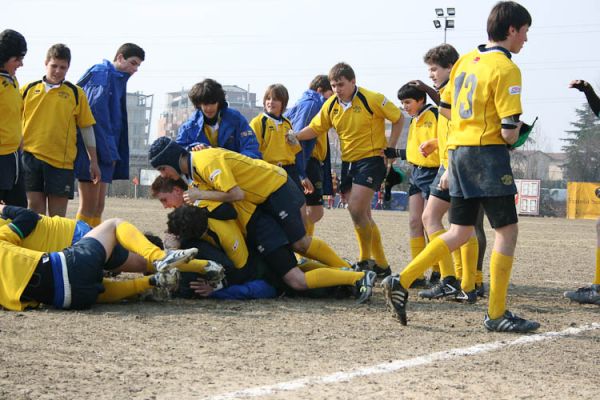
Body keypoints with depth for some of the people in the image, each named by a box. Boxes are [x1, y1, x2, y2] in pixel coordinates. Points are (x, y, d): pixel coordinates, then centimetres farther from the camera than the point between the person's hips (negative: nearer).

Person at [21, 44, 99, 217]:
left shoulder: (76, 93, 6)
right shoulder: (28, 90, 9)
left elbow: (87, 128, 8)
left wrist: (93, 161, 6)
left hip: (61, 160, -1)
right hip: (31, 156, 1)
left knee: (57, 215, 0)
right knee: (35, 206, 2)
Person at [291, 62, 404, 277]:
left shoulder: (372, 100, -13)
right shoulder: (331, 105, 2)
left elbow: (398, 118, -3)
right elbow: (315, 128, 9)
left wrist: (390, 147, -7)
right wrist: (296, 136, -9)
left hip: (371, 159, -7)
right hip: (348, 162, 7)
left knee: (356, 210, -19)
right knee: (362, 216, 7)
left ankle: (366, 260, -4)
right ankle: (381, 264, 16)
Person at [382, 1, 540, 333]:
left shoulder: (465, 60, 11)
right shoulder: (506, 69, -13)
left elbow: (445, 108, 21)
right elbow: (509, 133, -16)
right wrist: (516, 128, 6)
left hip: (458, 152, 8)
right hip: (488, 154, -8)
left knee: (459, 233, 13)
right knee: (507, 231, 0)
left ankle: (401, 282, 4)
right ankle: (496, 314, 0)